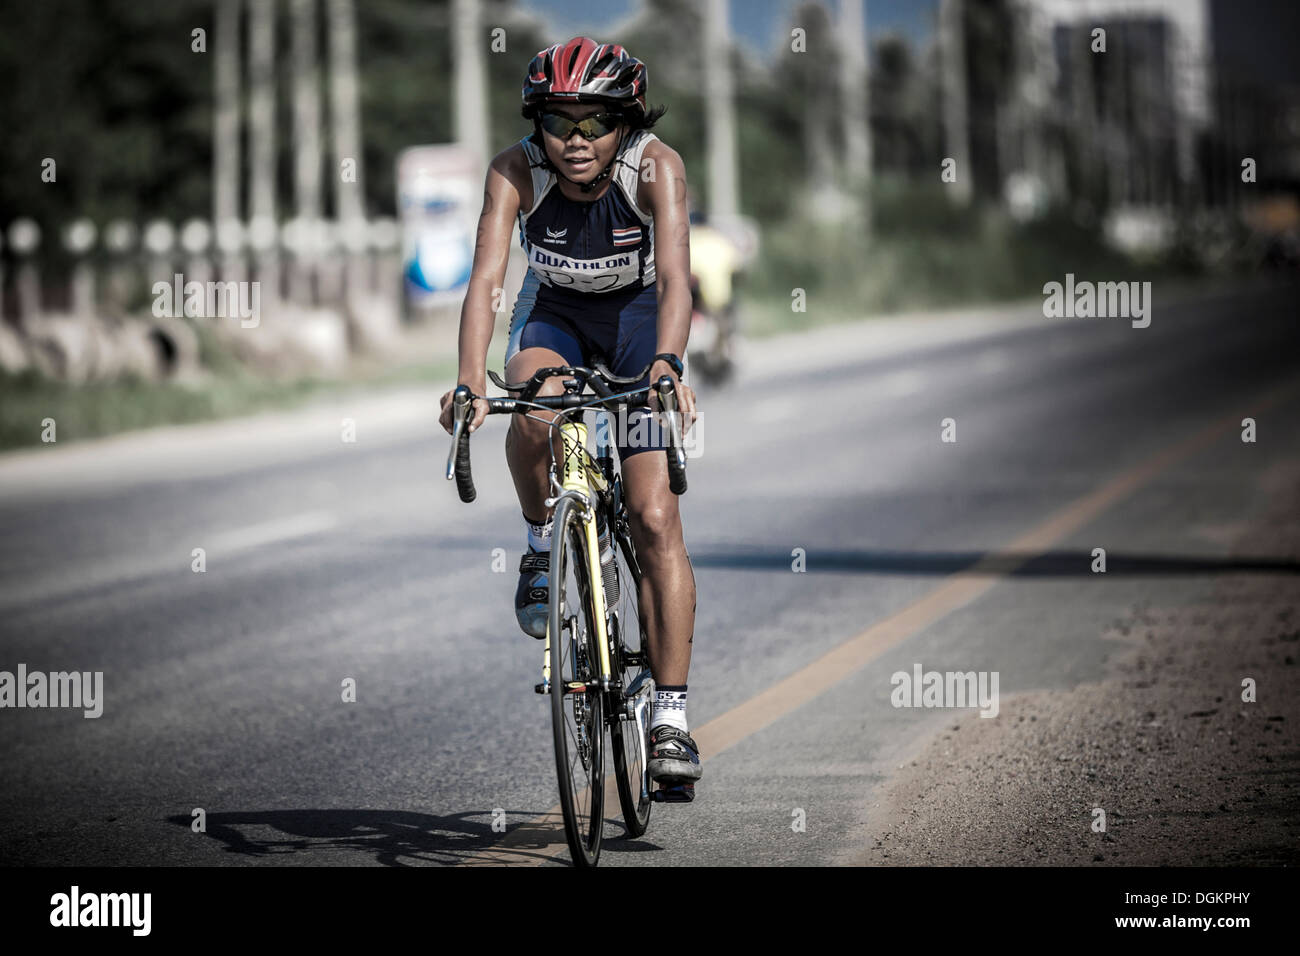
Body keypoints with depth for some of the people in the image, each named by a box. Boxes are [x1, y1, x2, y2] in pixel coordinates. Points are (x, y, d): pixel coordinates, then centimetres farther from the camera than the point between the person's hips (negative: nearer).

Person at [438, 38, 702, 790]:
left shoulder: (656, 168, -29)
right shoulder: (517, 172, -26)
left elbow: (675, 276, -41)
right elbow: (487, 277, -36)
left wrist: (667, 364, -59)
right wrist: (470, 380, -52)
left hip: (638, 315, -1)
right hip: (555, 313, 1)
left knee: (656, 519, -12)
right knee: (534, 411, -36)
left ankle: (671, 719, -9)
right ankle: (541, 543, -4)